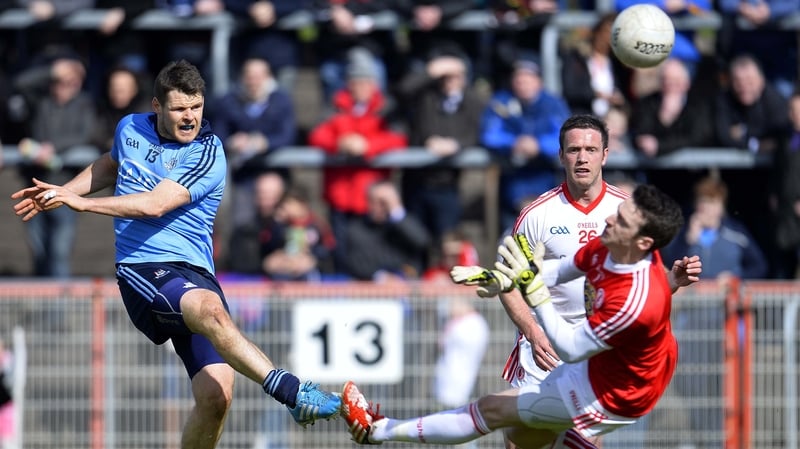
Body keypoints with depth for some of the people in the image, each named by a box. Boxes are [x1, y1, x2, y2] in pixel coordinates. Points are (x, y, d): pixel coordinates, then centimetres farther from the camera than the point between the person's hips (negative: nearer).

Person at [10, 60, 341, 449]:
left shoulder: (207, 155, -4)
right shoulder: (130, 129, 12)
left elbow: (154, 204, -15)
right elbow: (109, 167, 37)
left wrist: (80, 202, -12)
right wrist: (60, 192, 32)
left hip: (195, 274, 0)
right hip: (141, 271, 0)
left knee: (216, 395, -17)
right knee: (211, 310, -35)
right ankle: (292, 391, -50)